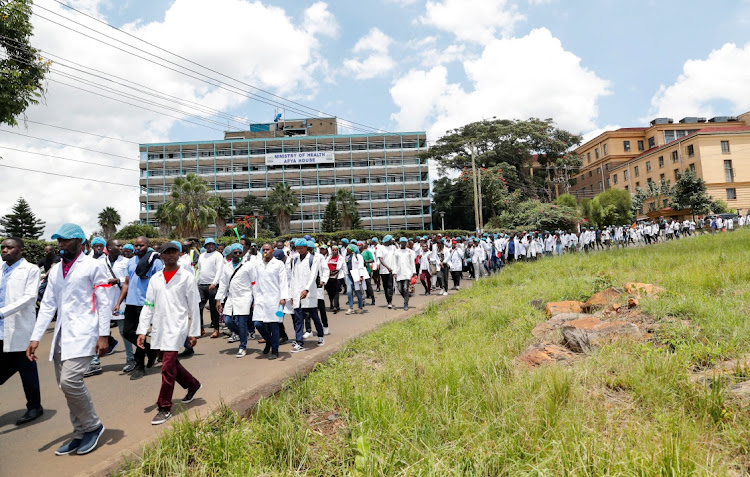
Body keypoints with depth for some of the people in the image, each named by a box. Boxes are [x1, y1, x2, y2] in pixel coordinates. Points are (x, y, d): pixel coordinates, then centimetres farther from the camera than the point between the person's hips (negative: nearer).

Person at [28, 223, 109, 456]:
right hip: (61, 335, 7)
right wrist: (35, 338, 7)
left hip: (82, 332, -7)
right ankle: (81, 434, 23)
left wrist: (103, 335, -12)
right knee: (66, 384, 9)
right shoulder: (56, 270, 15)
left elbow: (104, 303, -7)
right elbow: (47, 305, 14)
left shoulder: (93, 266, -4)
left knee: (70, 380, -18)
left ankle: (93, 426, 3)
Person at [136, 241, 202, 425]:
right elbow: (148, 306, 9)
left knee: (167, 367, -8)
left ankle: (165, 408, 4)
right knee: (170, 362, 15)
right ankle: (192, 384, 38)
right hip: (159, 327, 5)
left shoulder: (187, 277, -3)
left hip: (177, 327, -5)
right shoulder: (155, 278, 9)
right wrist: (142, 331, 2)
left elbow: (193, 306, -2)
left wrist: (194, 332, -4)